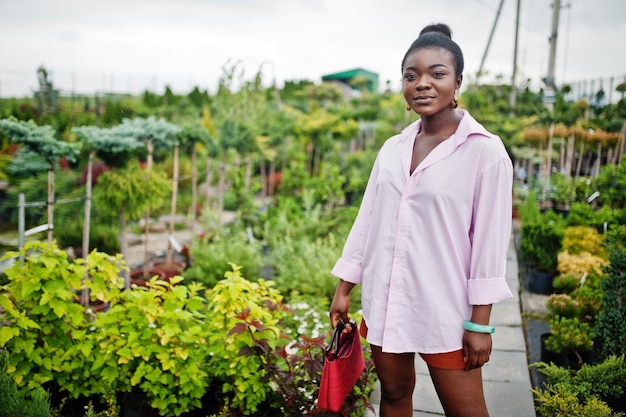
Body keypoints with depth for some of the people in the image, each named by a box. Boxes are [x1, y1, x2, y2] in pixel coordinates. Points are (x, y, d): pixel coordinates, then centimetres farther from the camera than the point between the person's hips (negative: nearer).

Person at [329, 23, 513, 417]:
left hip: (445, 308, -4)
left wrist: (480, 322, -10)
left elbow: (490, 240, -10)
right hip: (384, 300, 5)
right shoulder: (392, 149, 5)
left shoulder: (485, 150, -9)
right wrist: (343, 288, 10)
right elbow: (367, 219, 10)